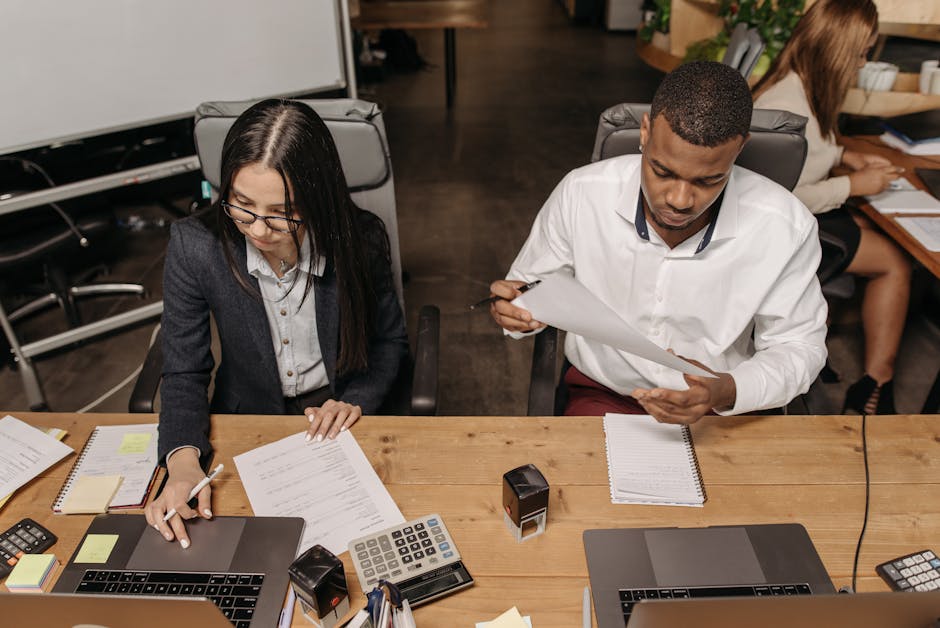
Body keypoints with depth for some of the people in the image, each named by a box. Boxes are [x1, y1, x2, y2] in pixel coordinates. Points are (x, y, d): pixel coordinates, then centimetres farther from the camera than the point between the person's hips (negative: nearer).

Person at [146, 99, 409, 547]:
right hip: (245, 417, 1)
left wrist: (357, 401, -17)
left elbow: (389, 341, 0)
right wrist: (183, 462, -28)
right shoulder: (194, 246, -18)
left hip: (335, 419, 0)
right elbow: (184, 372, -11)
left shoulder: (360, 240, -18)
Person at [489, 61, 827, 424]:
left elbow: (799, 347, -5)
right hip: (603, 396, -2)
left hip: (724, 410, 3)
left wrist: (728, 391, -24)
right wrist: (518, 310, -22)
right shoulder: (580, 194, -15)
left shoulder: (786, 227, -16)